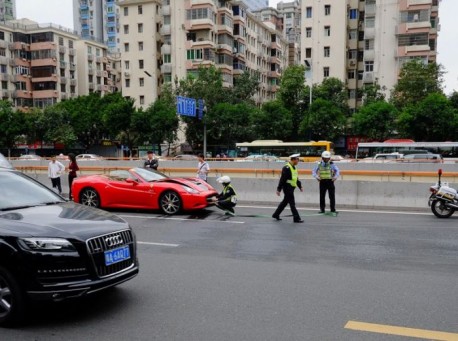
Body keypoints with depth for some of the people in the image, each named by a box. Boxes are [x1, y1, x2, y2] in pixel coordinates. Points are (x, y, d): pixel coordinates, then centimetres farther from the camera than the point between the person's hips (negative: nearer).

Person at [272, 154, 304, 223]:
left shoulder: (294, 167, 14)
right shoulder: (287, 168, -17)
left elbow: (296, 179, 22)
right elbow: (282, 179, -19)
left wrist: (300, 186, 16)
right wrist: (279, 189, -20)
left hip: (291, 188, 10)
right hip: (287, 187, -10)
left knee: (285, 202, 16)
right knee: (292, 203, -6)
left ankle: (276, 214, 27)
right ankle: (296, 218, -3)